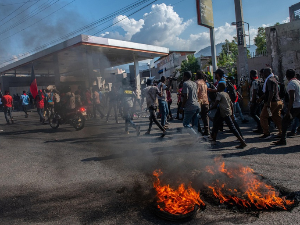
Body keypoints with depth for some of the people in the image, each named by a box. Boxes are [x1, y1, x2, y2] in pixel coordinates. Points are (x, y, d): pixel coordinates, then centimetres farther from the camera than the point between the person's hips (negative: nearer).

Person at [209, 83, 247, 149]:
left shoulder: (219, 94, -8)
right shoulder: (226, 94, 15)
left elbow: (215, 105, -16)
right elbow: (231, 104, 14)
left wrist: (209, 109, -4)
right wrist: (232, 114, 16)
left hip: (226, 114, -9)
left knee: (232, 128, -11)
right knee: (216, 122, 19)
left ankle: (243, 142, -14)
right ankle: (213, 138, 26)